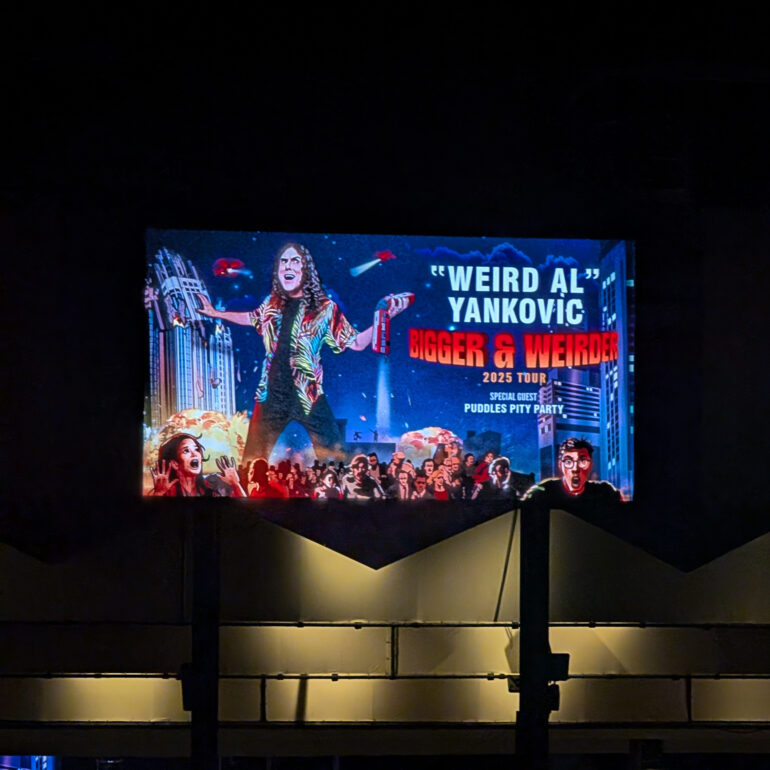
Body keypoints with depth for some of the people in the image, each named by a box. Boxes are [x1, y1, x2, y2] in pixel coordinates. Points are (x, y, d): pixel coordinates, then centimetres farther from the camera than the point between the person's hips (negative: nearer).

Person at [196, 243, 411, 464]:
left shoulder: (324, 309, -3)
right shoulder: (272, 304, 7)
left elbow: (356, 343, -2)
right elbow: (253, 318, 29)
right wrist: (216, 313, 29)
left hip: (308, 396, -3)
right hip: (272, 395, 3)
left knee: (335, 459, -11)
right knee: (252, 459, 5)